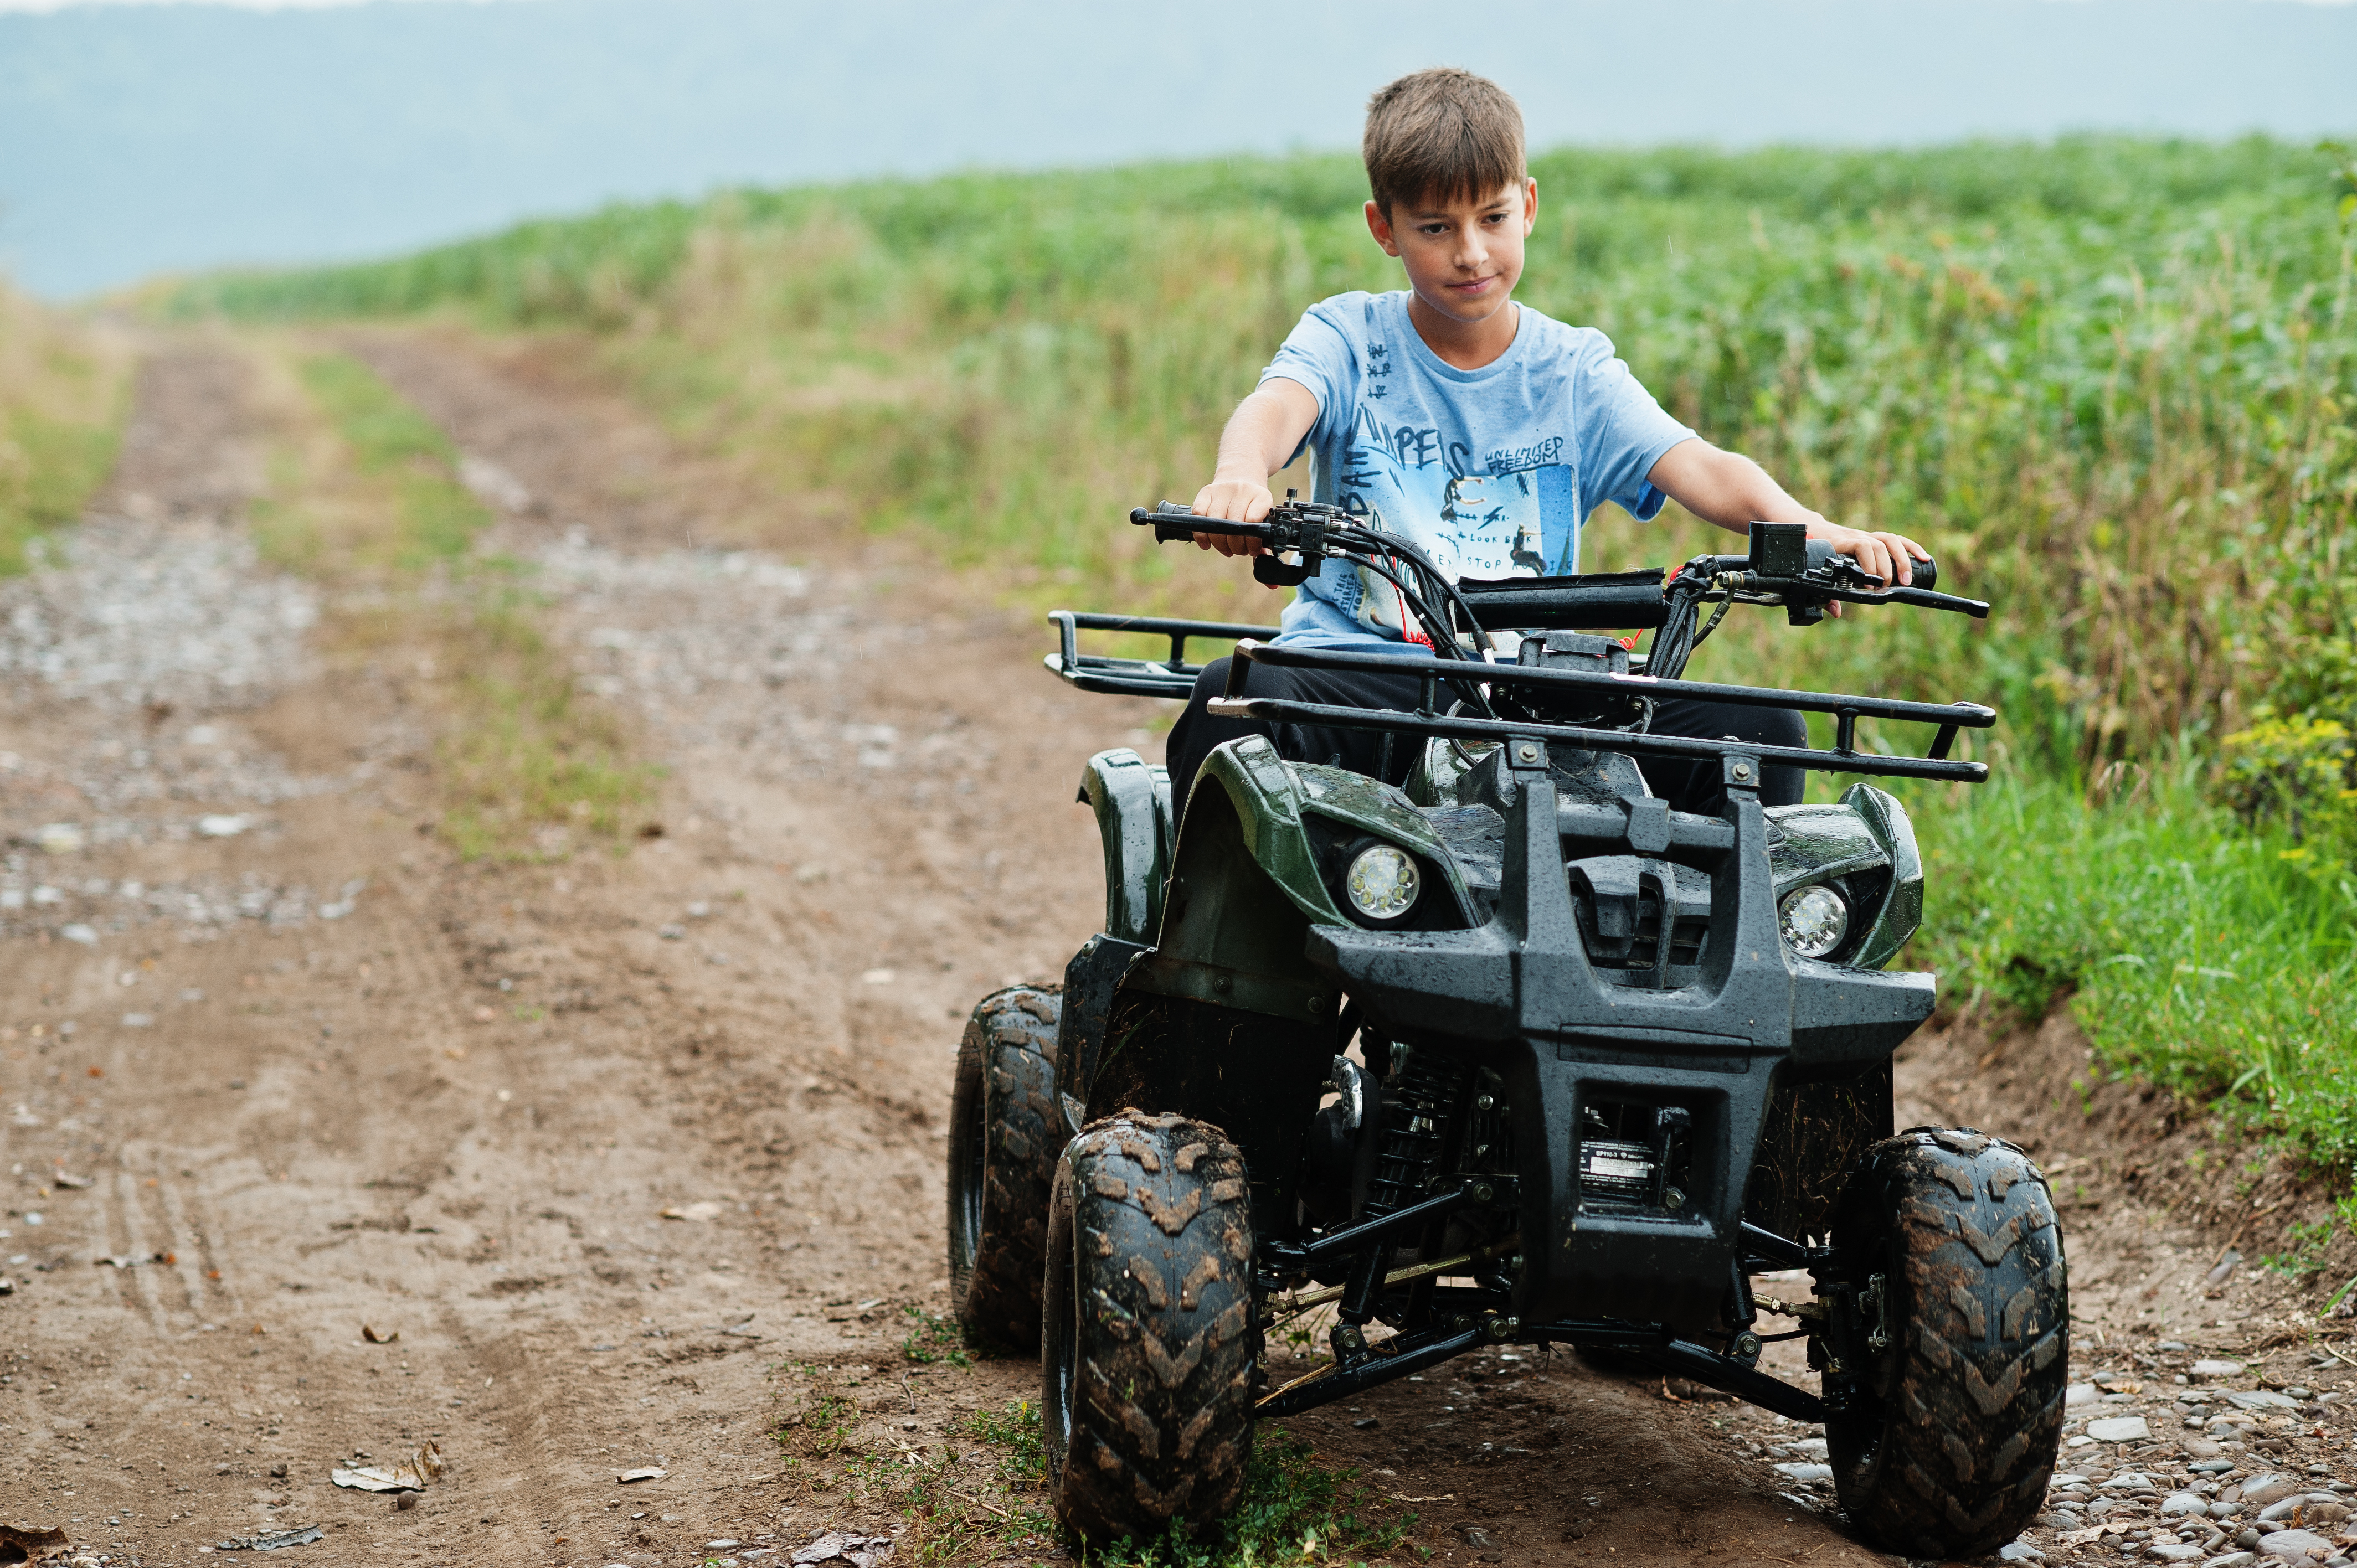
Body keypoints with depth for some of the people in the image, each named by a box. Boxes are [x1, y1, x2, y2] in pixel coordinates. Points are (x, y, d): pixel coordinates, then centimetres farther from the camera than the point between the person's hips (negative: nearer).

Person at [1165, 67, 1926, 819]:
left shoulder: (1573, 368, 9)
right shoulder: (1346, 337, 6)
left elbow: (1697, 467, -5)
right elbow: (1275, 406, -16)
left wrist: (1810, 529, -28)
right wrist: (1240, 478, -43)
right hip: (1363, 666, -2)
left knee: (1762, 730, -17)